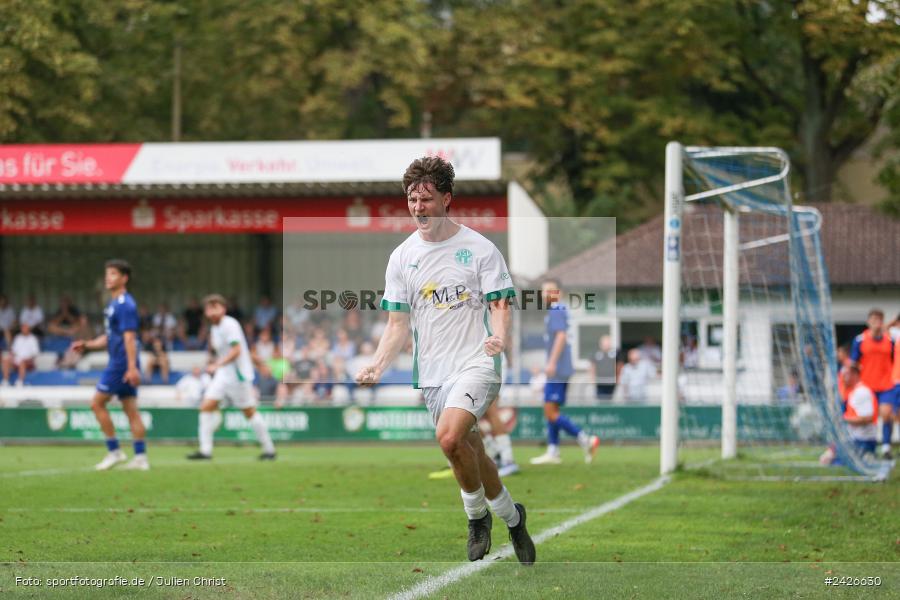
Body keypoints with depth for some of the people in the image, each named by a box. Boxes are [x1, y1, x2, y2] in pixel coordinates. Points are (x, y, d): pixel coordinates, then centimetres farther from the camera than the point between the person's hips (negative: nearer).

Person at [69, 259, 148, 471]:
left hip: (121, 364, -10)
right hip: (119, 364, 10)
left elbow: (129, 337, -21)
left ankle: (114, 451, -2)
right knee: (131, 410, 6)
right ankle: (141, 457, 5)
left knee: (98, 403, -5)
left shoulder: (125, 305, -14)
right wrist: (86, 345, 17)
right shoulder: (113, 304, 17)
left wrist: (132, 367, -26)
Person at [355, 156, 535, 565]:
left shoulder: (479, 248, -2)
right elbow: (398, 324, 10)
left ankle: (477, 515, -5)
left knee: (450, 437, -26)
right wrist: (377, 367, -6)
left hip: (476, 364, -5)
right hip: (432, 373, 5)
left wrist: (499, 337, -26)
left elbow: (500, 304, -4)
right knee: (469, 452, 7)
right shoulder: (401, 257, 8)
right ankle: (512, 518, 31)